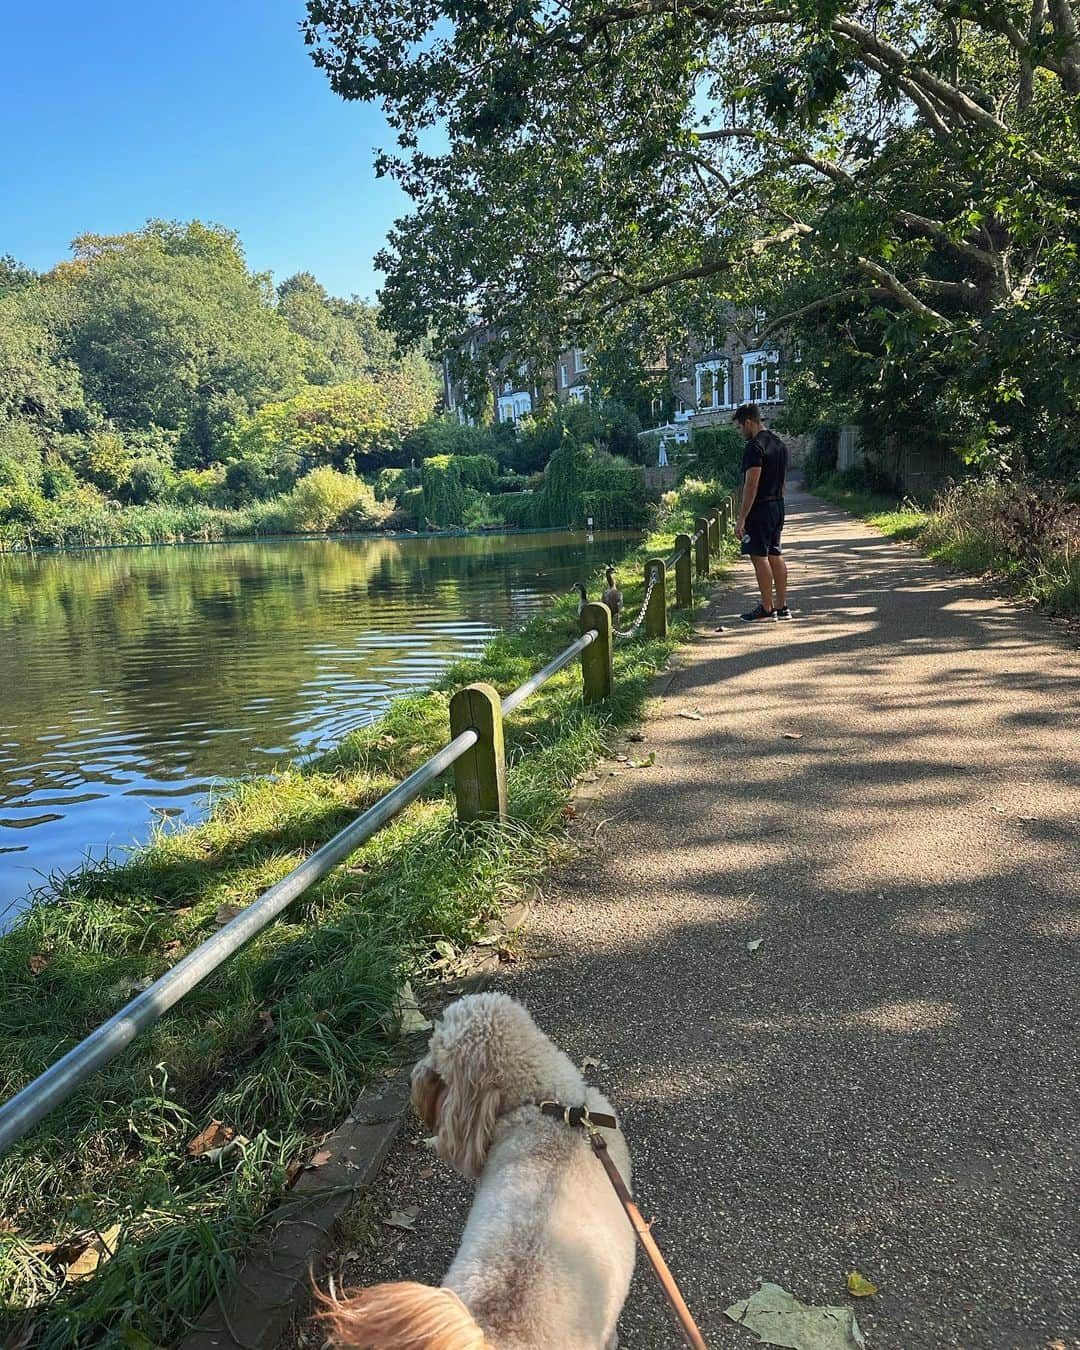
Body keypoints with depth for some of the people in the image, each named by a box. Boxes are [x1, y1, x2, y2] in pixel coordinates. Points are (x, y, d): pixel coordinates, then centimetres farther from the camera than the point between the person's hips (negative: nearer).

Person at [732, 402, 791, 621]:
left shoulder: (755, 447, -16)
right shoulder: (779, 443, 14)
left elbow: (751, 485, -21)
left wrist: (741, 519, -19)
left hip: (760, 510, -10)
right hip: (778, 506, 10)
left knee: (760, 557, -3)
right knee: (775, 555, 12)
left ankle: (767, 609, 1)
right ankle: (782, 607, 16)